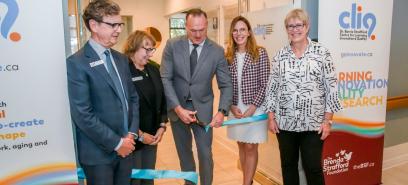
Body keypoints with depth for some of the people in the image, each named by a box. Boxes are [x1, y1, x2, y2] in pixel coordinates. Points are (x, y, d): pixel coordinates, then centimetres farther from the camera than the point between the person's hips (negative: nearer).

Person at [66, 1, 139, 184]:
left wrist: (131, 134, -1)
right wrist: (116, 142, -14)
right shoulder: (76, 63, -14)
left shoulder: (121, 59, 8)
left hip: (125, 147, 6)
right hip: (98, 153, -6)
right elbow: (82, 114, -18)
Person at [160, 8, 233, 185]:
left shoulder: (217, 51, -9)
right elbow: (165, 79, -11)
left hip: (202, 108, -1)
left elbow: (226, 85, -7)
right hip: (177, 107, 1)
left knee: (205, 153, 4)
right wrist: (178, 108, -20)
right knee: (184, 151, 18)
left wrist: (222, 111, -24)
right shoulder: (172, 45, -9)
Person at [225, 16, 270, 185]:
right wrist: (232, 106, -6)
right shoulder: (228, 55, 4)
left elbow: (265, 84, -9)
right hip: (236, 109, 4)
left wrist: (253, 107, -14)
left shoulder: (260, 53, -7)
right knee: (241, 146, 14)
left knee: (251, 148, 3)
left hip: (254, 108, -4)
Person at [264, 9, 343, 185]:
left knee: (313, 167, 5)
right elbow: (272, 87, 6)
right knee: (288, 165, 14)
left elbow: (331, 88, -4)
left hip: (313, 123, -2)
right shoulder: (280, 55, 4)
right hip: (284, 122, 3)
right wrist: (271, 116, 1)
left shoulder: (322, 52, -3)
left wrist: (327, 120, -7)